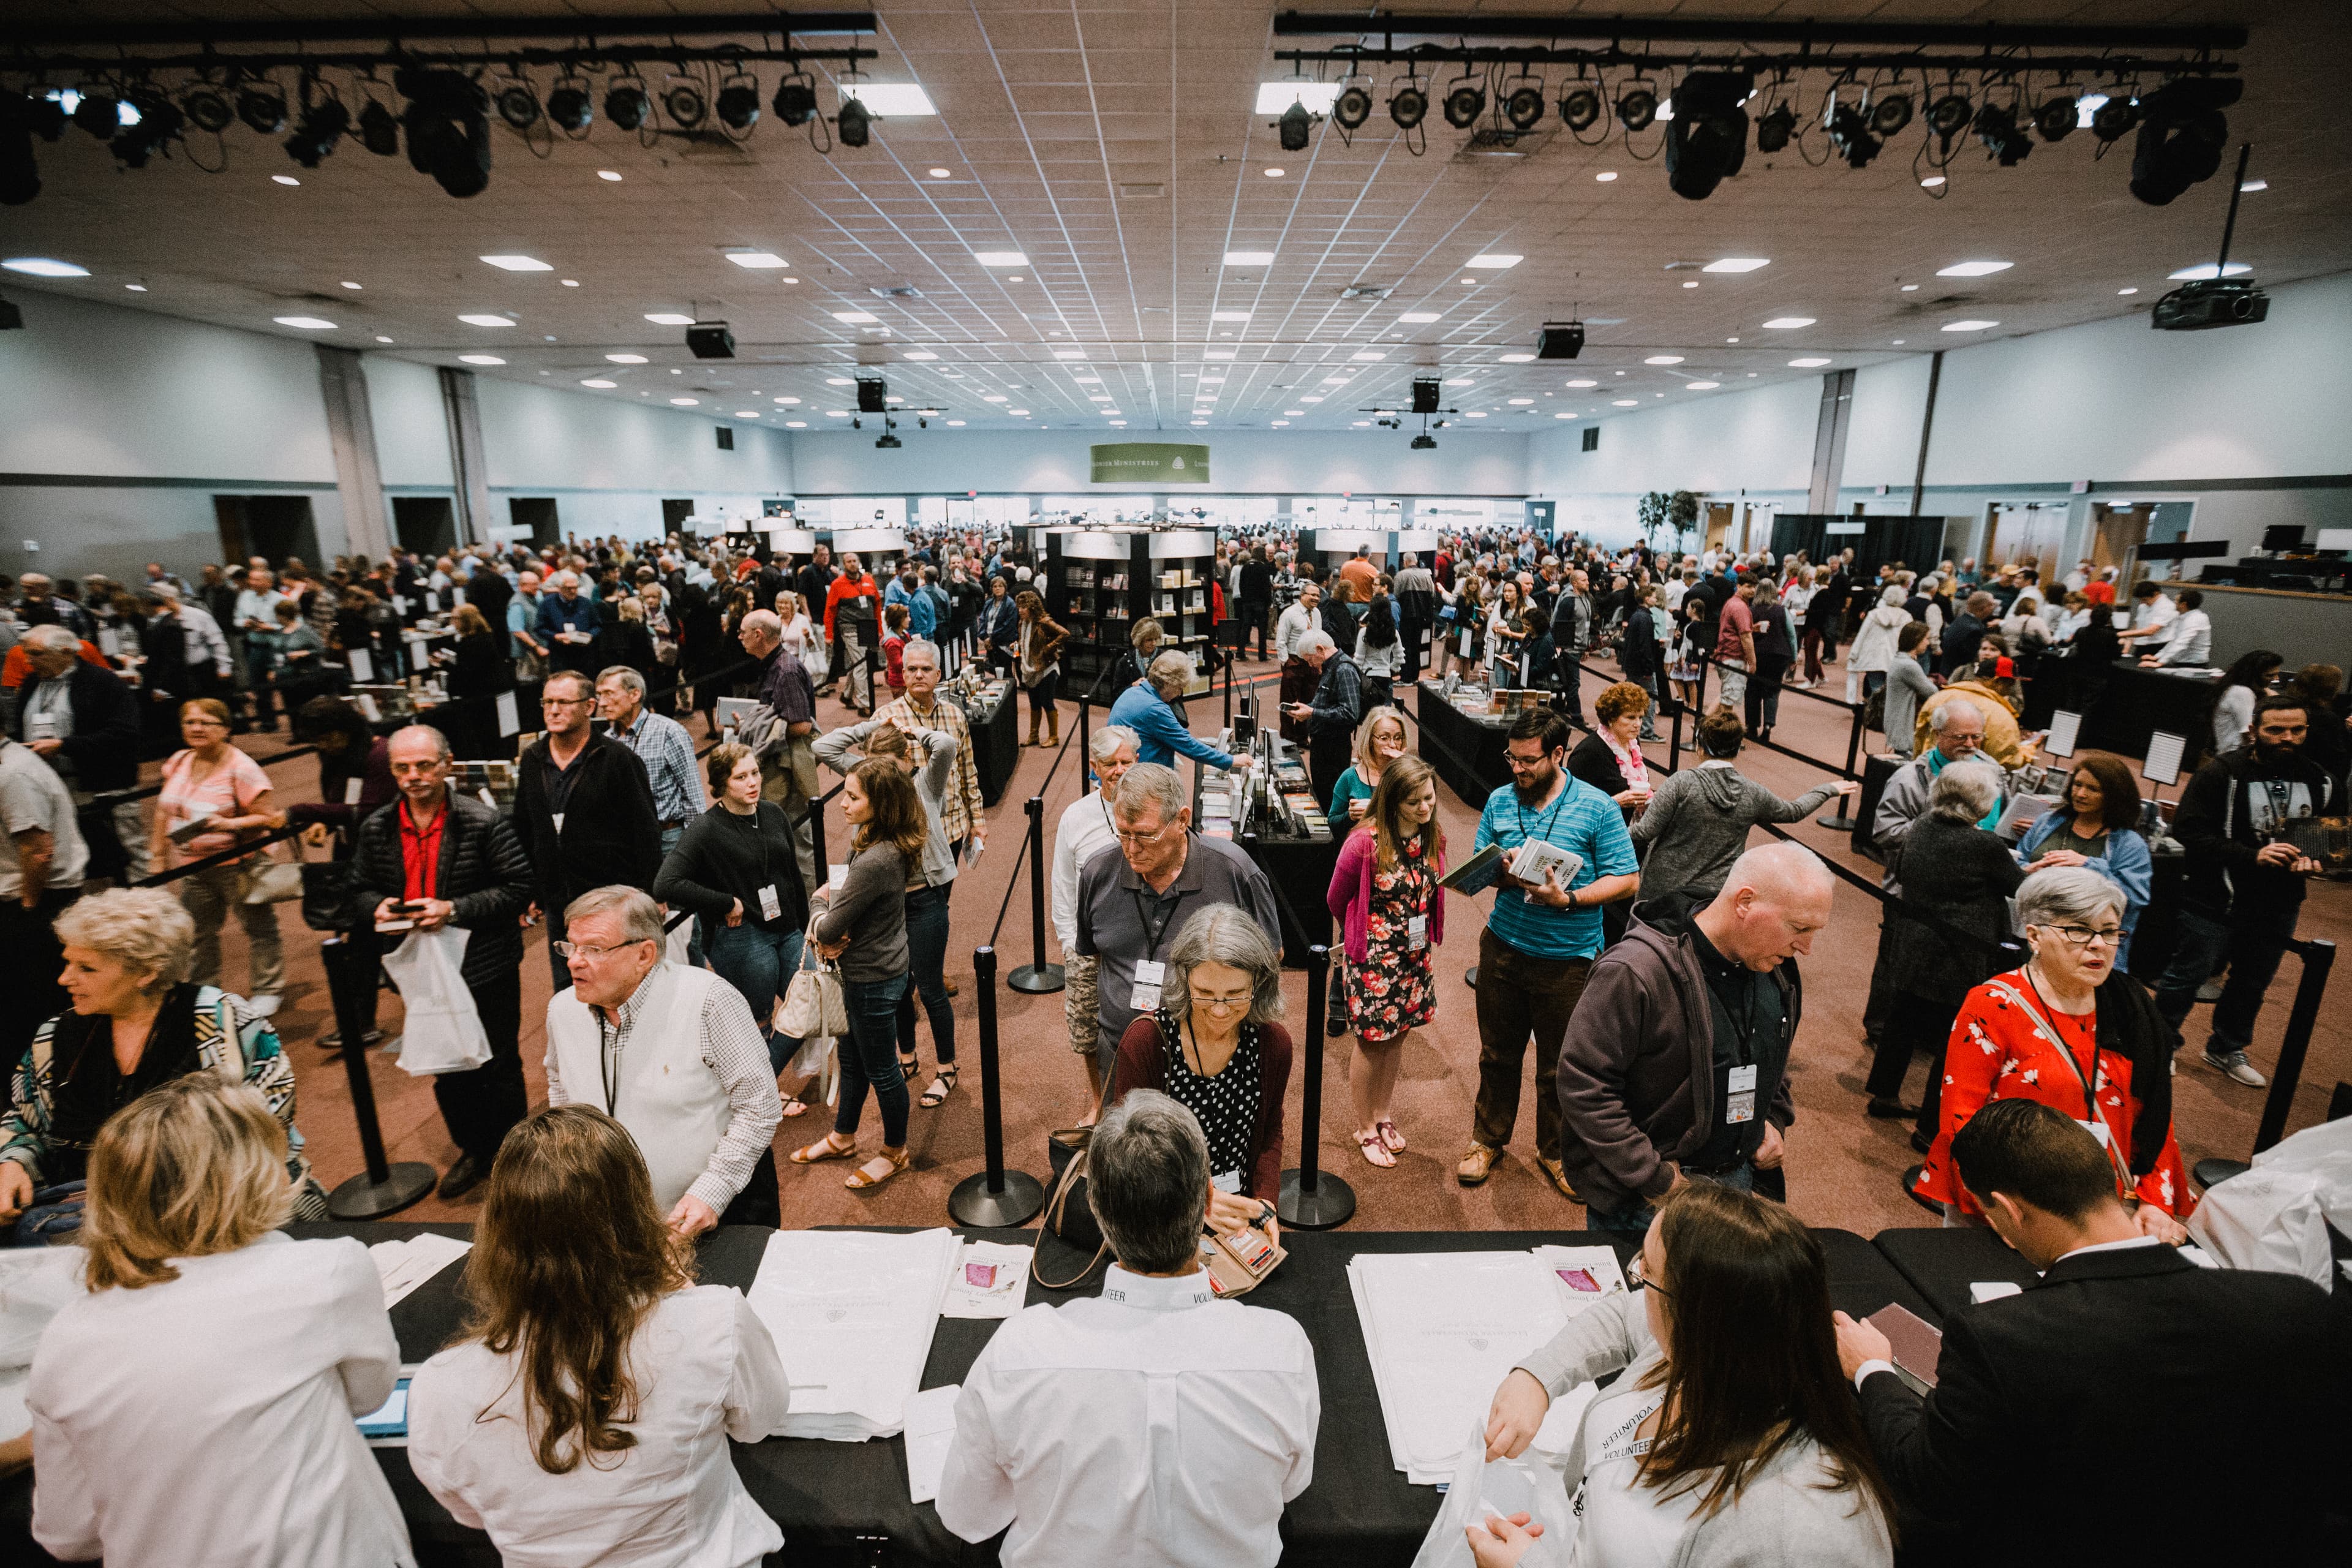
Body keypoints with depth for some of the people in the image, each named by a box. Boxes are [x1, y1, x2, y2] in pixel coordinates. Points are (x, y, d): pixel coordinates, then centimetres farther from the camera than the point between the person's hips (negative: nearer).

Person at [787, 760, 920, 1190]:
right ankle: (842, 1137, 47)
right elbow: (847, 893, 7)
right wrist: (826, 930, -13)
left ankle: (895, 1153, 34)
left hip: (873, 980, -9)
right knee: (853, 1058, 26)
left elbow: (831, 929, -26)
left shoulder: (874, 861, -33)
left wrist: (821, 930, -2)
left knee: (881, 1070, 12)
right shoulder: (889, 845, -3)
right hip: (869, 971, 9)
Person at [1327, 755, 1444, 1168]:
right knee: (1371, 1042, 8)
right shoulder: (1365, 842, -22)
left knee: (1397, 1036, 18)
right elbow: (1336, 899, -7)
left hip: (1415, 955, 6)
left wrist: (1430, 942, 12)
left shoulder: (1433, 838, -4)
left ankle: (1383, 1115, 38)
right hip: (1374, 957, -5)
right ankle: (1365, 1128, 27)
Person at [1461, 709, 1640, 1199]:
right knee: (1498, 1053, 17)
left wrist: (1569, 899, -22)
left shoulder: (1597, 808, -9)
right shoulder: (1500, 801, 2)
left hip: (1567, 958, -3)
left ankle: (1555, 1152, 34)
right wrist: (1500, 874, -15)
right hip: (1503, 947, 3)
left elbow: (1627, 880, -8)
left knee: (1559, 1066, 12)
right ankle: (1487, 1140, 36)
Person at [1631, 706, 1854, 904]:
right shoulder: (1753, 794, 0)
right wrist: (1827, 790, 37)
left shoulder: (1681, 783, -15)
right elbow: (1794, 811, 21)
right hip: (1717, 897, 4)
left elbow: (1644, 834, -19)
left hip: (1664, 889, -4)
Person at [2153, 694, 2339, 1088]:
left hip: (2278, 907, 6)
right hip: (2216, 902, -5)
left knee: (2252, 984, 18)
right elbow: (2187, 829, -19)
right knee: (2188, 975, 5)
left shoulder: (2322, 783, 2)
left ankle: (2226, 1049, 36)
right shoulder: (2222, 774, -14)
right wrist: (2251, 856, -26)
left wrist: (2314, 858, -7)